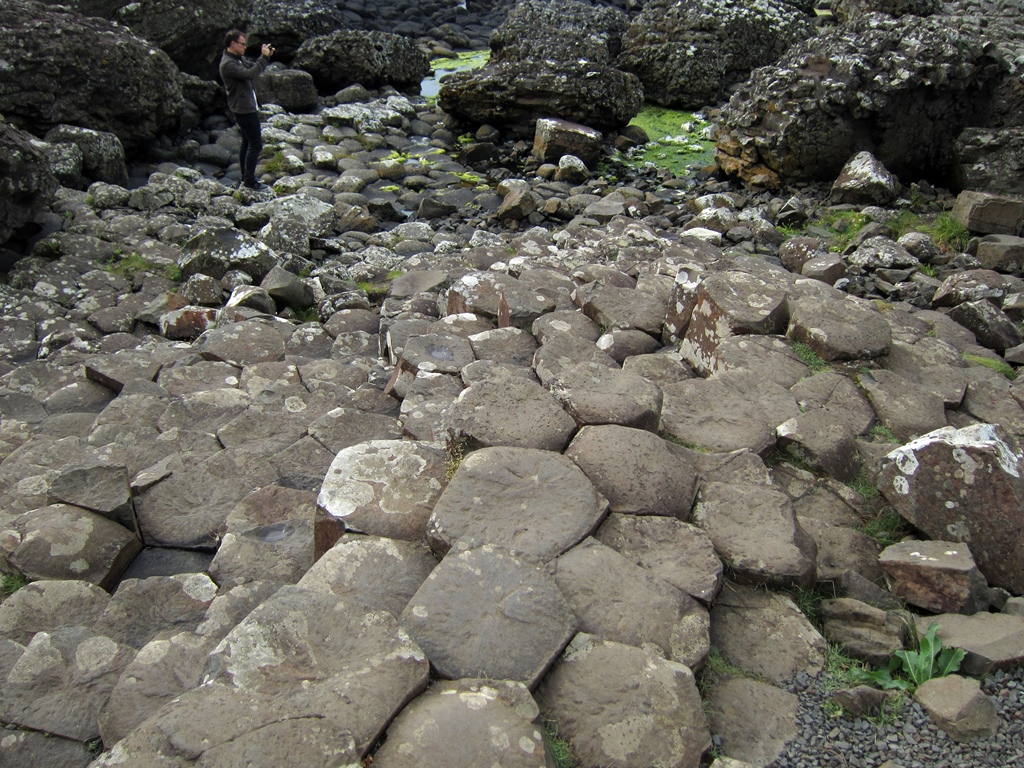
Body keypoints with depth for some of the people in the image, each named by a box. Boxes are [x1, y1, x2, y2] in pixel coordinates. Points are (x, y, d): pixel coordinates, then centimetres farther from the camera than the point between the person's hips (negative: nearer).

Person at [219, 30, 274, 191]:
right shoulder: (228, 64, -21)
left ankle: (246, 176, 28)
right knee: (256, 144, -8)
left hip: (247, 107, 11)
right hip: (243, 109, -11)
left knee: (247, 143, 18)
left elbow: (253, 66, 19)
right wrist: (264, 57, -23)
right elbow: (250, 74, -30)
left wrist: (266, 56, 0)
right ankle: (250, 180, -1)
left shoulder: (239, 58, 11)